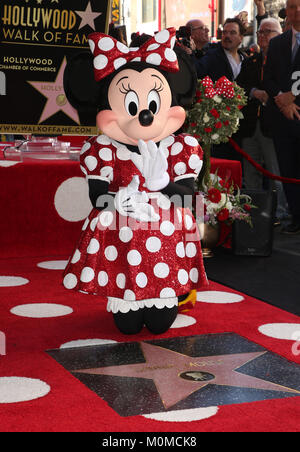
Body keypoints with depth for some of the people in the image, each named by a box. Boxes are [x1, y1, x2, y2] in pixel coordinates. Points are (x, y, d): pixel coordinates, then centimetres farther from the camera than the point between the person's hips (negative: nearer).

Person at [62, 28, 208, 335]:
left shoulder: (180, 150, -2)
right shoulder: (103, 152, -4)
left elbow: (186, 195, -8)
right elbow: (97, 196, -9)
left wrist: (161, 182, -25)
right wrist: (120, 201, -28)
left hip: (167, 239, 1)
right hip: (119, 239, -1)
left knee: (160, 323, 4)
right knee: (127, 325, 4)